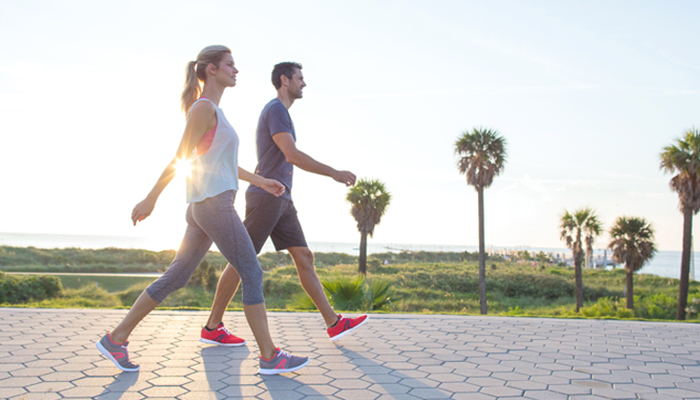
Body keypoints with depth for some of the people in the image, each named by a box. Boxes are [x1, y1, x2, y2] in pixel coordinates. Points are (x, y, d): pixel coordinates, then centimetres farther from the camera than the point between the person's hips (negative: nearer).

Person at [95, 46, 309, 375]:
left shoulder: (212, 112, 22)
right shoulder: (204, 107, -8)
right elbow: (179, 156, -11)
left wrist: (260, 181, 25)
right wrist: (151, 199, -11)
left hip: (203, 208, 10)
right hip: (214, 203, -10)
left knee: (176, 277, 10)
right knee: (252, 274, -5)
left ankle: (116, 338, 14)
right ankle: (270, 356, 0)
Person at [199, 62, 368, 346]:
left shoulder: (281, 113, 21)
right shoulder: (275, 110, -10)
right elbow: (293, 155, -21)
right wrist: (335, 173, -18)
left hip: (281, 200, 9)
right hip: (265, 197, -9)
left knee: (304, 257, 2)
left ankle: (334, 323, 2)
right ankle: (212, 327, 6)